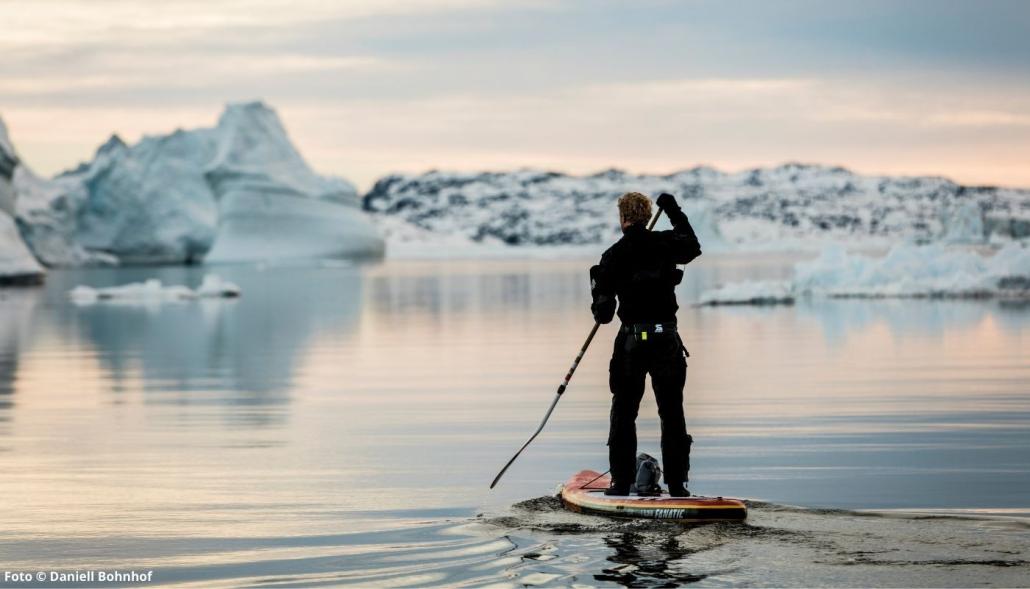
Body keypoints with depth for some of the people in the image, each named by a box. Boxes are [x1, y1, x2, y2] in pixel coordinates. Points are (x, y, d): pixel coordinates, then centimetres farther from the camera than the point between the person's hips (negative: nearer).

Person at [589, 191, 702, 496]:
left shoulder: (613, 256, -6)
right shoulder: (666, 243, 0)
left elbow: (603, 311, -5)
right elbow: (693, 247, 25)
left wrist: (601, 311, 18)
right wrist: (675, 213, 32)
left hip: (632, 340, -2)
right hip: (667, 339, 2)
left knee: (623, 413, 9)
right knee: (672, 413, 8)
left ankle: (621, 482, 7)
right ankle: (677, 483, 7)